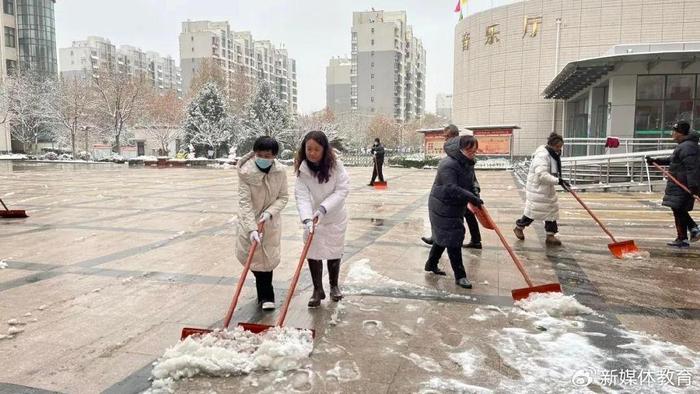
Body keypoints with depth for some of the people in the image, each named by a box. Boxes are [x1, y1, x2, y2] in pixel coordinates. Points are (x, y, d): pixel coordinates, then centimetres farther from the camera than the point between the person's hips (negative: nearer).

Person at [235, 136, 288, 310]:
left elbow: (283, 197, -6)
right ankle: (265, 295, 29)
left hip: (271, 220, 1)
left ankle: (265, 296, 18)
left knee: (268, 256, 3)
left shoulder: (280, 171, -15)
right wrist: (252, 228, -31)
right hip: (250, 219, 0)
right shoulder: (246, 172, -22)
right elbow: (245, 202, -24)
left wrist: (269, 212, -23)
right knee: (249, 254, 7)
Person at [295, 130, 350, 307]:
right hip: (313, 219, 1)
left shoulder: (335, 166, -19)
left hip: (335, 218, -1)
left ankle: (334, 286, 34)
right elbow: (302, 196, -23)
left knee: (334, 253, 13)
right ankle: (318, 290, 19)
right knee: (312, 254, 0)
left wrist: (323, 208, -31)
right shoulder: (302, 170, -15)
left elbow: (342, 190, -22)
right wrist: (307, 218, -38)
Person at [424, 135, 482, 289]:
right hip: (443, 208, -10)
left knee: (443, 237, 20)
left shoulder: (468, 164, 7)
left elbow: (469, 183, 19)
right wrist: (472, 198, -34)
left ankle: (431, 264, 37)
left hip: (455, 208, 10)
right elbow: (451, 189, -33)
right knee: (453, 240, -5)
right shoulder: (448, 165, -25)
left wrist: (475, 197, 4)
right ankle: (460, 276, 3)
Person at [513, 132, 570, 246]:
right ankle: (519, 227, 23)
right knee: (533, 210, 1)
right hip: (537, 189, -9)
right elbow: (542, 175, -33)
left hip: (548, 189, 9)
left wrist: (560, 180, 8)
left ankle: (550, 235, 14)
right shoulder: (542, 155, -23)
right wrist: (558, 181, -36)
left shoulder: (554, 155, 8)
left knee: (552, 210, 7)